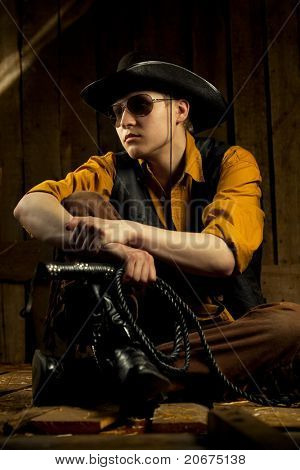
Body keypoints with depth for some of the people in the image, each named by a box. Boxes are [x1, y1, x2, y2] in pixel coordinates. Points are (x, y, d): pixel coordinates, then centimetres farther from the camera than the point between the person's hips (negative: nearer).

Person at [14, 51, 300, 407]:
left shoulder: (232, 163, -6)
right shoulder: (112, 171, -1)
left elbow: (225, 255, -22)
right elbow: (29, 207, -18)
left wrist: (132, 232, -35)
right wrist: (117, 248, -36)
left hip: (223, 332, 0)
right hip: (143, 330, 1)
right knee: (83, 204, -13)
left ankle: (133, 373, -29)